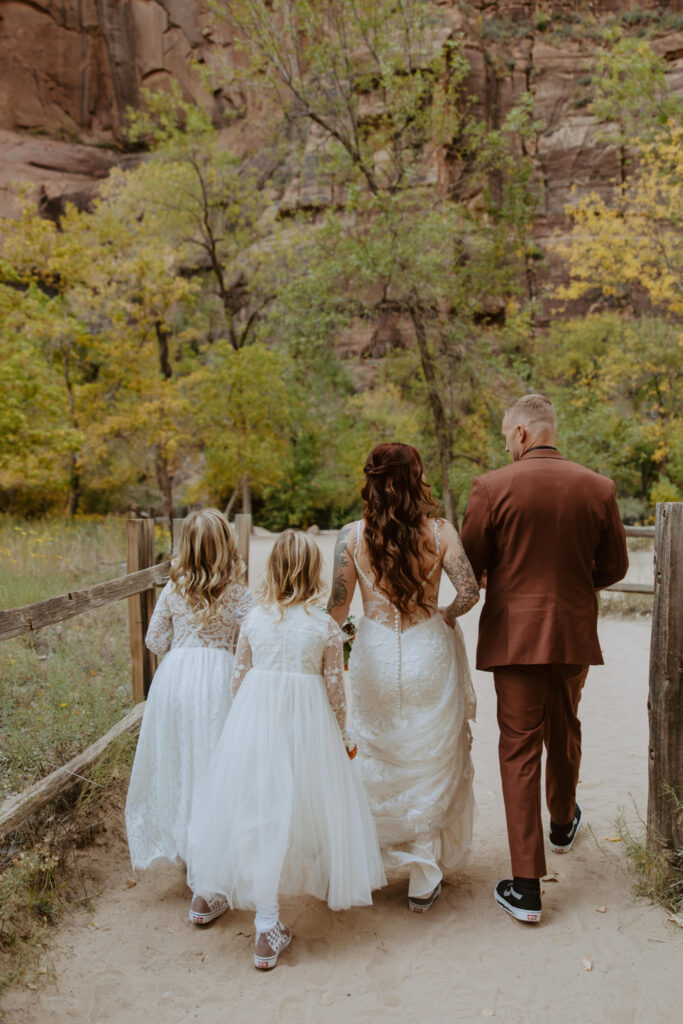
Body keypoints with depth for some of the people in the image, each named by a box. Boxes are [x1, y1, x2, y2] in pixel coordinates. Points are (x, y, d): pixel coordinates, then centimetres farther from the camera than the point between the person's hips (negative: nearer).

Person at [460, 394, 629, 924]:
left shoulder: (492, 488, -12)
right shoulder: (598, 488, -3)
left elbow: (469, 567, -6)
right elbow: (614, 566, 4)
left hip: (514, 634, -3)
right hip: (575, 633, 4)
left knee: (520, 750, 3)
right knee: (564, 734, 25)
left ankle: (527, 888, 5)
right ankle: (563, 823, 50)